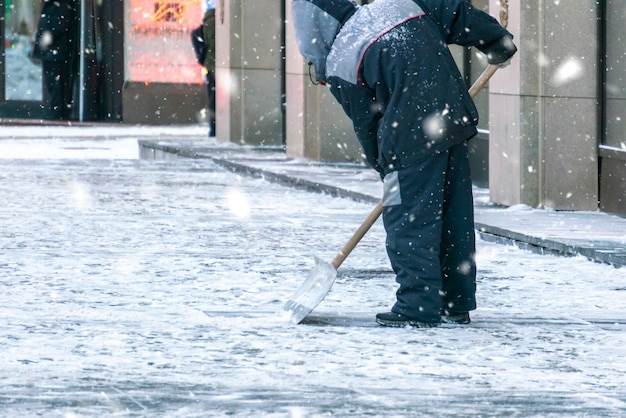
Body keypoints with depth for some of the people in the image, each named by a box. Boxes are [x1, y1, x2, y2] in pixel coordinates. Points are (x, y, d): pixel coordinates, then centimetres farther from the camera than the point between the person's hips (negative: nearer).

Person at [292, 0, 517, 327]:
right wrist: (497, 41, 21)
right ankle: (456, 303, 21)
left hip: (411, 139, -7)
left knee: (407, 221, 1)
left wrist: (385, 168, 16)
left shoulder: (340, 64, -1)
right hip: (455, 119, 7)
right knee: (454, 216, 13)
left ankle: (418, 307, -1)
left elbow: (367, 127, 4)